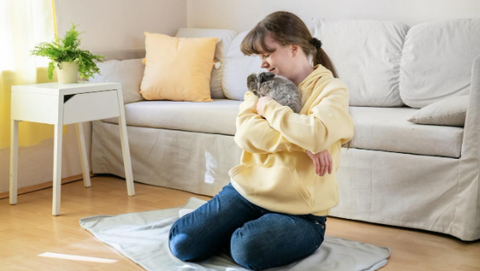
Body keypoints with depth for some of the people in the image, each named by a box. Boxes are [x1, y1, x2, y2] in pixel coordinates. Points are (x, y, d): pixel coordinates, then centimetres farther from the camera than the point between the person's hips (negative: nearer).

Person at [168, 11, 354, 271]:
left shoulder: (331, 89, -4)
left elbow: (316, 135, -26)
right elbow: (246, 133, -9)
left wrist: (269, 107, -11)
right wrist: (304, 144, -19)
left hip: (298, 210, -4)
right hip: (247, 191, 5)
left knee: (247, 249, -32)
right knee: (182, 243, -10)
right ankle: (239, 230, 17)